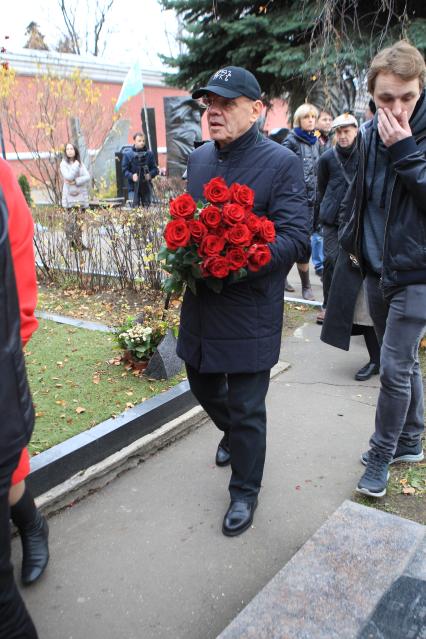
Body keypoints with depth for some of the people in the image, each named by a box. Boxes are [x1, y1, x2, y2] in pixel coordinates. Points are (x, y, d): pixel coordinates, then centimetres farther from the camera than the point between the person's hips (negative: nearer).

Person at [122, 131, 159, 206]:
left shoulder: (149, 154, 8)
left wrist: (150, 174, -12)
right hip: (133, 187, -2)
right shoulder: (127, 154, 2)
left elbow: (155, 168, 9)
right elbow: (124, 170, 0)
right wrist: (131, 176, -20)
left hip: (147, 186, 2)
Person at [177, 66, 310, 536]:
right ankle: (233, 434, 55)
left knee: (246, 408, 5)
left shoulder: (280, 162, -11)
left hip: (250, 309, -6)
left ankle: (244, 492, 28)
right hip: (199, 304, 7)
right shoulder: (198, 159, 9)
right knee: (203, 385, 24)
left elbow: (295, 238, -17)